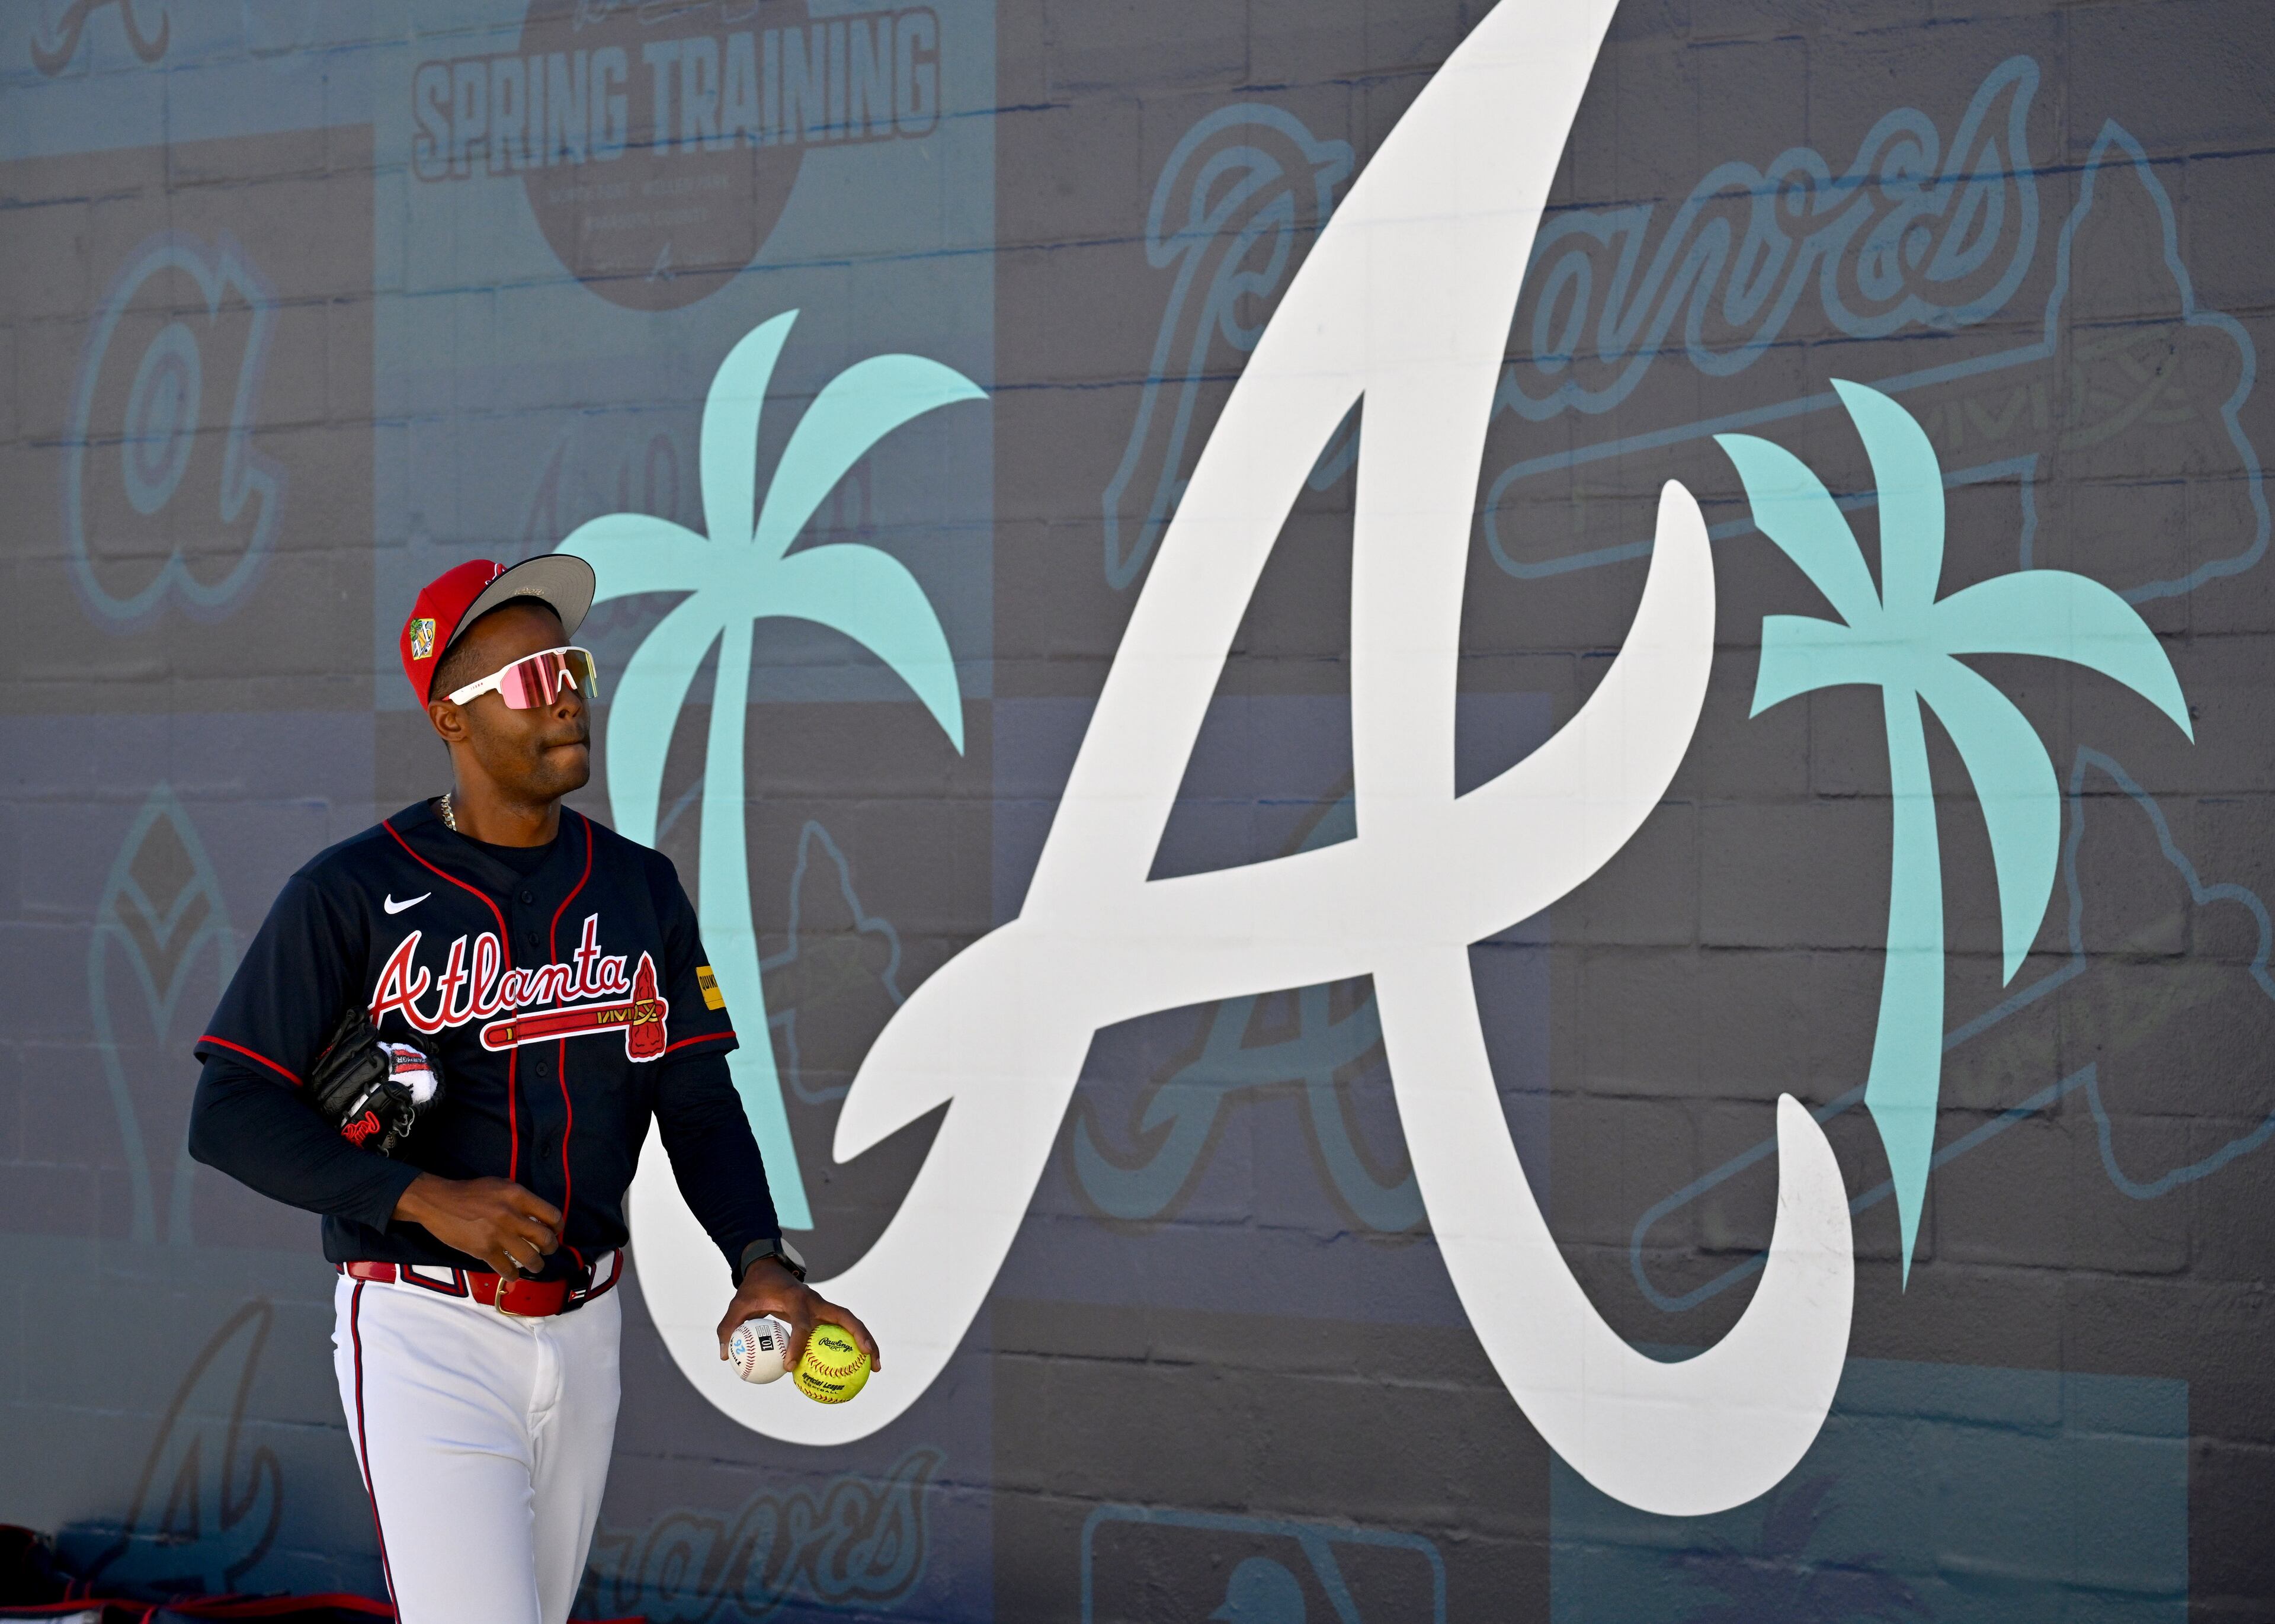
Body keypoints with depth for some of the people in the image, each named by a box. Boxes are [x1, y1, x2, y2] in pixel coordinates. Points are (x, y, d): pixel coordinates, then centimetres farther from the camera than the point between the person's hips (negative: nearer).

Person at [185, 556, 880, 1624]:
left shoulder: (640, 888, 8)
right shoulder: (352, 893, -7)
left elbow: (699, 1105, 6)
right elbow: (229, 1115, -9)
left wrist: (762, 1260, -13)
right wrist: (425, 1197, -21)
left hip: (584, 1328, 6)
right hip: (427, 1334, -5)